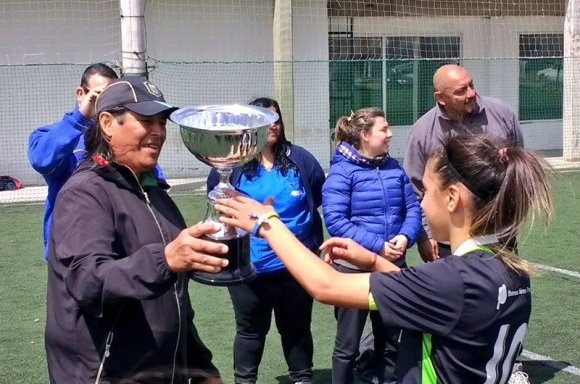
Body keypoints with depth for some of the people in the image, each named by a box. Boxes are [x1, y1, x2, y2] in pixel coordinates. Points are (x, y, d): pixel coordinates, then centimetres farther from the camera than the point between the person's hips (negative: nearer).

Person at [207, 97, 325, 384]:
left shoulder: (300, 159, -2)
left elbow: (320, 199, 9)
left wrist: (313, 244, 10)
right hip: (249, 266, -1)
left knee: (297, 328, 17)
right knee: (250, 329, 17)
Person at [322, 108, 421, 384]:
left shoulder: (394, 167, 5)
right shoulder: (341, 171, -13)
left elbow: (413, 208, 5)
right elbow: (335, 221, -21)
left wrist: (406, 236, -16)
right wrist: (377, 246, -23)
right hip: (354, 266, -5)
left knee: (390, 340, 20)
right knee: (348, 345, 8)